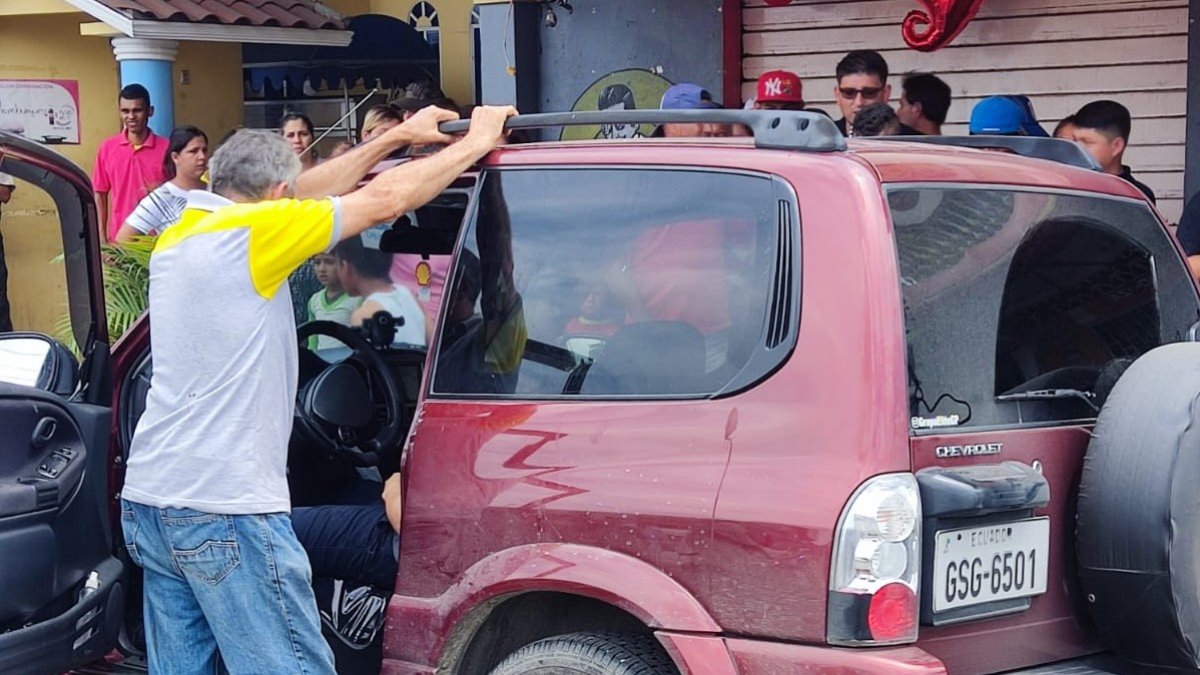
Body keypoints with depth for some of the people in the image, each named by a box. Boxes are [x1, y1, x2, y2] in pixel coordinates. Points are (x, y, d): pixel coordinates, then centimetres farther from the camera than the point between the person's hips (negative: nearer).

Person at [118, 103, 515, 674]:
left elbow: (307, 191, 22)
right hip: (227, 517, -9)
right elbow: (386, 198, -7)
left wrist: (396, 137, 25)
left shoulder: (179, 236, 14)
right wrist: (476, 143, 5)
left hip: (148, 501, 9)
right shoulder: (251, 231, -10)